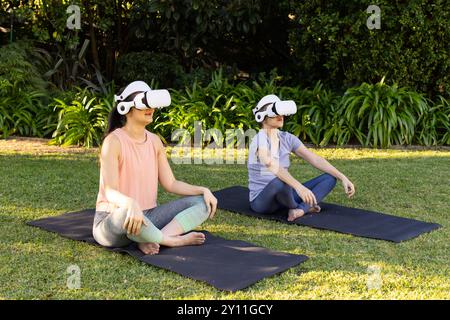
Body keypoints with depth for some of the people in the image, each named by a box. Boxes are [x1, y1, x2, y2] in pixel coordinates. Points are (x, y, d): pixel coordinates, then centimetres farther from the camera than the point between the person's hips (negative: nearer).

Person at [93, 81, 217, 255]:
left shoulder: (154, 141, 5)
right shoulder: (114, 141, -15)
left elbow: (170, 183, 7)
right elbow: (110, 192, -24)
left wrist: (203, 190, -8)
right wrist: (130, 204, -46)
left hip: (147, 216, 7)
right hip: (113, 220, -7)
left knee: (201, 202, -6)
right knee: (128, 214, -42)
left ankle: (151, 240, -23)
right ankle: (175, 240, -15)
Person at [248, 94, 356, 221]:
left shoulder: (287, 138, 2)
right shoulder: (259, 140, -20)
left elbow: (315, 159, -2)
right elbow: (272, 166, -40)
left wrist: (343, 178, -11)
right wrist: (299, 187, -52)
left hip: (284, 196, 7)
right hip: (261, 200, -7)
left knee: (330, 178, -2)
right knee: (280, 181, -42)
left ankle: (300, 210, -23)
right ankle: (304, 207, -11)